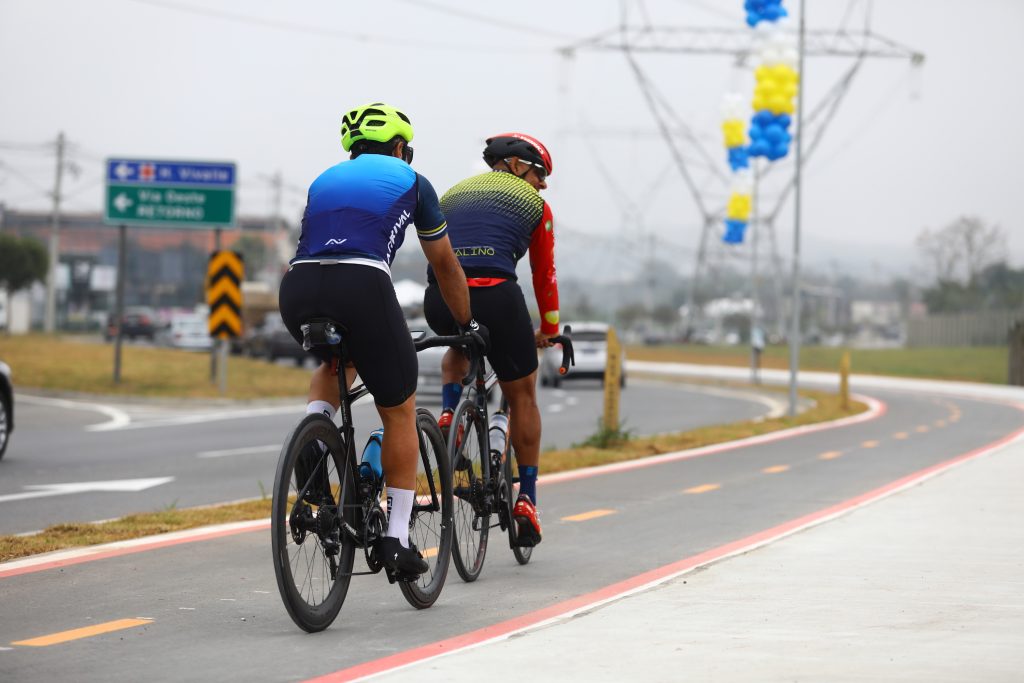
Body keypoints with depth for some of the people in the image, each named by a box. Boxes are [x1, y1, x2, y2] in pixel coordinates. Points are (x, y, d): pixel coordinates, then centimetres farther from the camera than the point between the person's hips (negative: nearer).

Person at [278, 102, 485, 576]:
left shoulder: (326, 180, 33)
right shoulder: (411, 182, 23)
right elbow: (445, 265, 33)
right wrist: (466, 325, 47)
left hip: (297, 289, 4)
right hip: (361, 288, -4)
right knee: (400, 412, 14)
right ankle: (396, 538, 11)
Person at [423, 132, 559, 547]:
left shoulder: (453, 195, 29)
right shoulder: (532, 203, 18)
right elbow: (544, 275, 24)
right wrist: (549, 329, 38)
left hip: (439, 301, 4)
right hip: (495, 295, -4)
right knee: (521, 395, 16)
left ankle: (449, 414, 14)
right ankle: (527, 500, 13)